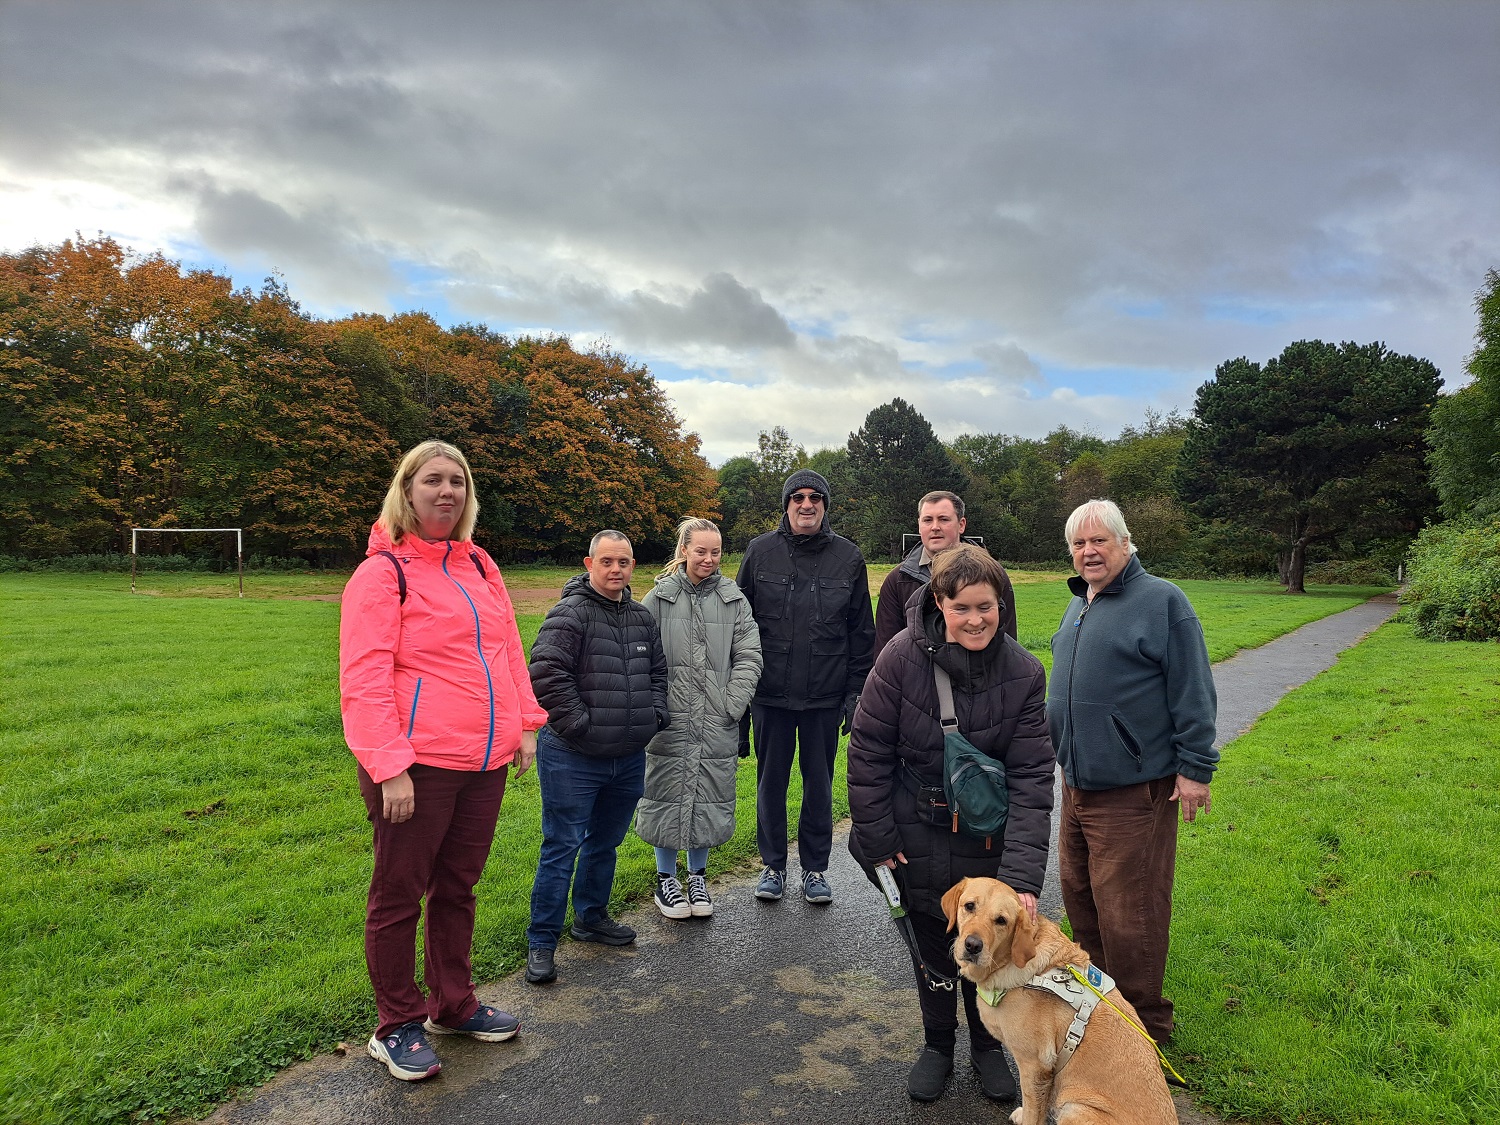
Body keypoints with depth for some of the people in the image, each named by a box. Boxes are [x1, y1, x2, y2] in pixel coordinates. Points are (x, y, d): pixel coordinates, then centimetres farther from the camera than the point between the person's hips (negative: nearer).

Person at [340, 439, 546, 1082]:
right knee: (399, 896, 9)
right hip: (416, 765, -6)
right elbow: (363, 679, -14)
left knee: (457, 887, 20)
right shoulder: (383, 572, -9)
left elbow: (508, 649, 16)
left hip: (485, 762, 6)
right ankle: (397, 1027, 27)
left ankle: (453, 1005, 37)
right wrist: (390, 766, -19)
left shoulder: (480, 566, 11)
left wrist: (525, 724, 10)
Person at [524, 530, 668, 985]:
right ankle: (542, 941, 12)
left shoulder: (643, 618, 10)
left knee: (605, 843, 20)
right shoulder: (570, 614, -13)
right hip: (572, 759, -7)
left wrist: (655, 716, 8)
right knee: (562, 849, 0)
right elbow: (545, 673, -22)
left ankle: (591, 917, 39)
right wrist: (578, 724, -18)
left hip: (629, 758, 7)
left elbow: (658, 673, 22)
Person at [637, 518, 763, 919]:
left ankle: (697, 877, 30)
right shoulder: (658, 598, -1)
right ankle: (666, 879, 26)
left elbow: (749, 657, 1)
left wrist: (731, 705, -7)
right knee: (668, 795, 7)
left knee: (710, 797, 10)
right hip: (670, 721, -1)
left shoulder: (733, 599, 3)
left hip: (717, 725, 2)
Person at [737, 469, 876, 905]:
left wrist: (855, 692, 0)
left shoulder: (848, 557, 1)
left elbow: (861, 632, 4)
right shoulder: (760, 551, 0)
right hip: (771, 693, 0)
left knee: (819, 782, 11)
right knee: (771, 780, 11)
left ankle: (815, 868, 27)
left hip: (826, 695, 0)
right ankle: (773, 865, 27)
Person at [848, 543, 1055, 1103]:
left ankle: (987, 1045, 41)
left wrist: (1022, 875, -22)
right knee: (930, 943, 15)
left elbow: (1031, 778, -16)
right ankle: (937, 1046, 40)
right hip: (917, 832, -1)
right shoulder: (903, 657, -21)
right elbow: (868, 750, -12)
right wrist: (877, 839, -9)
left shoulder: (1023, 672, -16)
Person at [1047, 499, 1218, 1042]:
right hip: (1076, 783, 8)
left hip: (1134, 789, -8)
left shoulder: (1161, 601, -10)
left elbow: (1193, 692, -12)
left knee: (1128, 913, -2)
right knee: (1079, 896, 17)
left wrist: (1195, 768, -14)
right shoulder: (1078, 604, 14)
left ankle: (1144, 1026, 16)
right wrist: (1056, 748, 24)